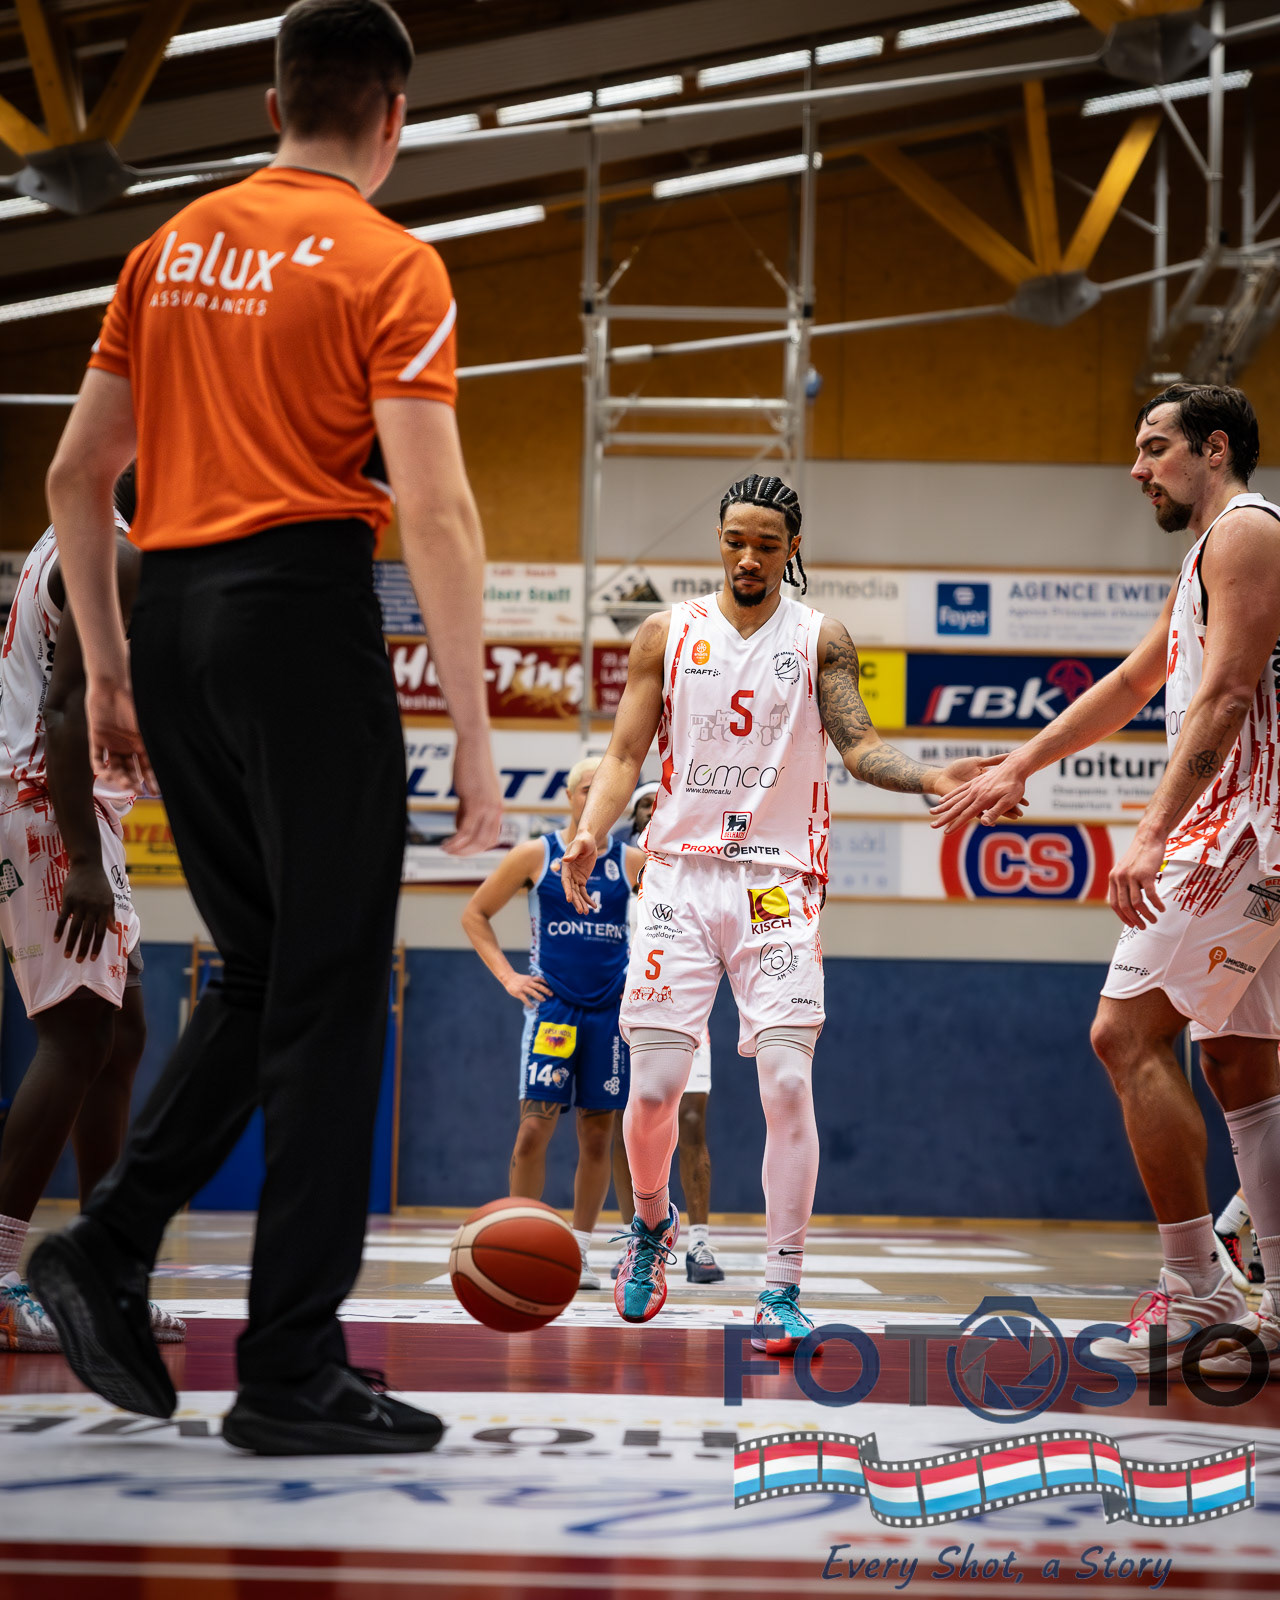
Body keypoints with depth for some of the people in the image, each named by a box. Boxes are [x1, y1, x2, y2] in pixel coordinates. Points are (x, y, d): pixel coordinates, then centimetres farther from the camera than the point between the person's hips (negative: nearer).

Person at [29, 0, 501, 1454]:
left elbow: (74, 475, 16)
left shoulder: (174, 247, 14)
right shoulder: (389, 265, -4)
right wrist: (474, 734, -10)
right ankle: (291, 1377, 1)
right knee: (328, 996, -1)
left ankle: (106, 1248, 9)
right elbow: (435, 515, -13)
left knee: (261, 974, 19)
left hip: (171, 619, 6)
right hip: (303, 609, -6)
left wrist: (107, 668, 22)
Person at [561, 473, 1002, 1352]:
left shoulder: (820, 640, 7)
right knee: (654, 1085, -4)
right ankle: (653, 1222, 27)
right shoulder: (667, 635, 8)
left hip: (778, 882, -1)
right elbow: (626, 755, 7)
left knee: (788, 1081, -13)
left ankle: (784, 1288, -9)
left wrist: (930, 778, -21)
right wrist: (590, 833, -12)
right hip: (680, 875, 1)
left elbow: (860, 745, -1)